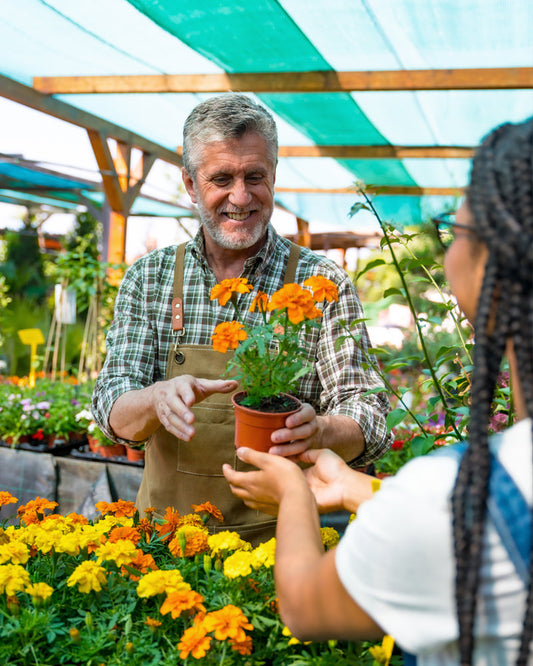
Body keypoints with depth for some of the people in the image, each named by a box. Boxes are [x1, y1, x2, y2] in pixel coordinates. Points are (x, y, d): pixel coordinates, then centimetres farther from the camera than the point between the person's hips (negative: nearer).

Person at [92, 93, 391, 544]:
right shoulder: (148, 278, 5)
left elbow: (369, 422, -5)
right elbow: (114, 414, -1)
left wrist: (318, 431, -27)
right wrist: (159, 398, -23)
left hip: (278, 537, -1)